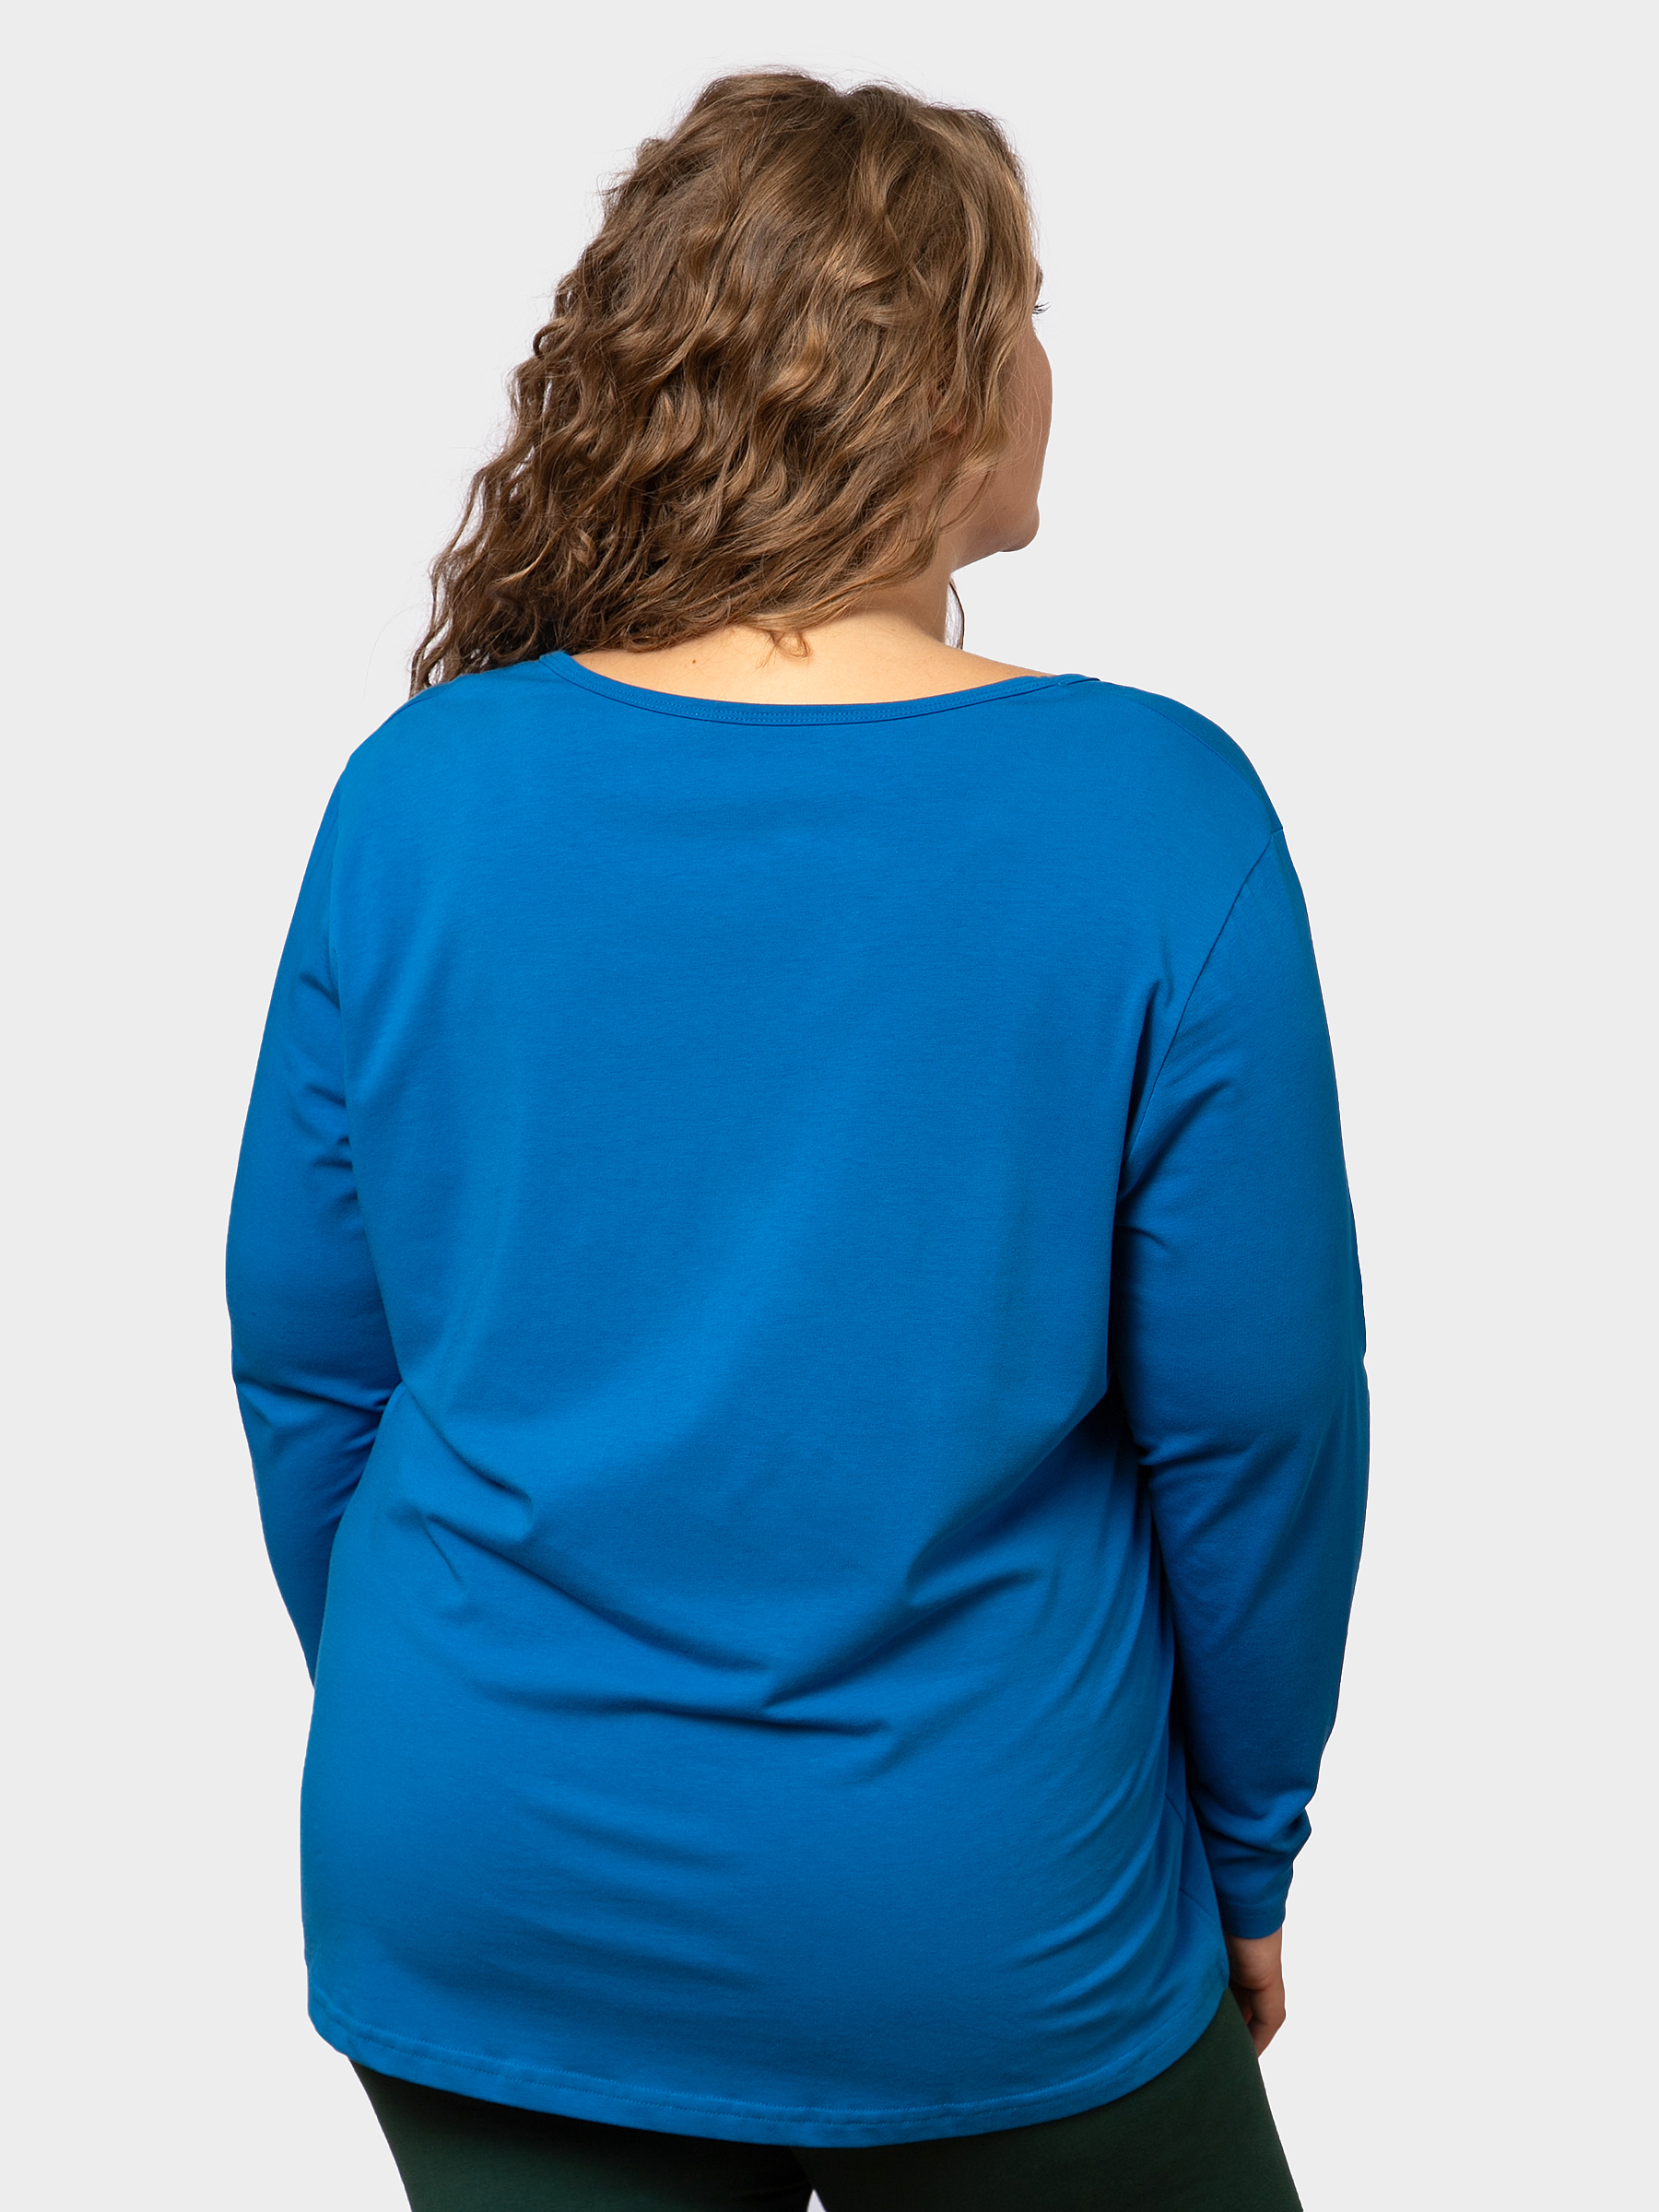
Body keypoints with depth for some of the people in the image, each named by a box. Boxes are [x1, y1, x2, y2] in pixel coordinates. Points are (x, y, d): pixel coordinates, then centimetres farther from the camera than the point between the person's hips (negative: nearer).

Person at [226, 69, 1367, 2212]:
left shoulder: (421, 790, -8)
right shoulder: (1154, 820, -15)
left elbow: (304, 1358, 0)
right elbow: (1253, 1415, -10)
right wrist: (1244, 1857, 6)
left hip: (472, 1891, 3)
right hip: (968, 1930, -2)